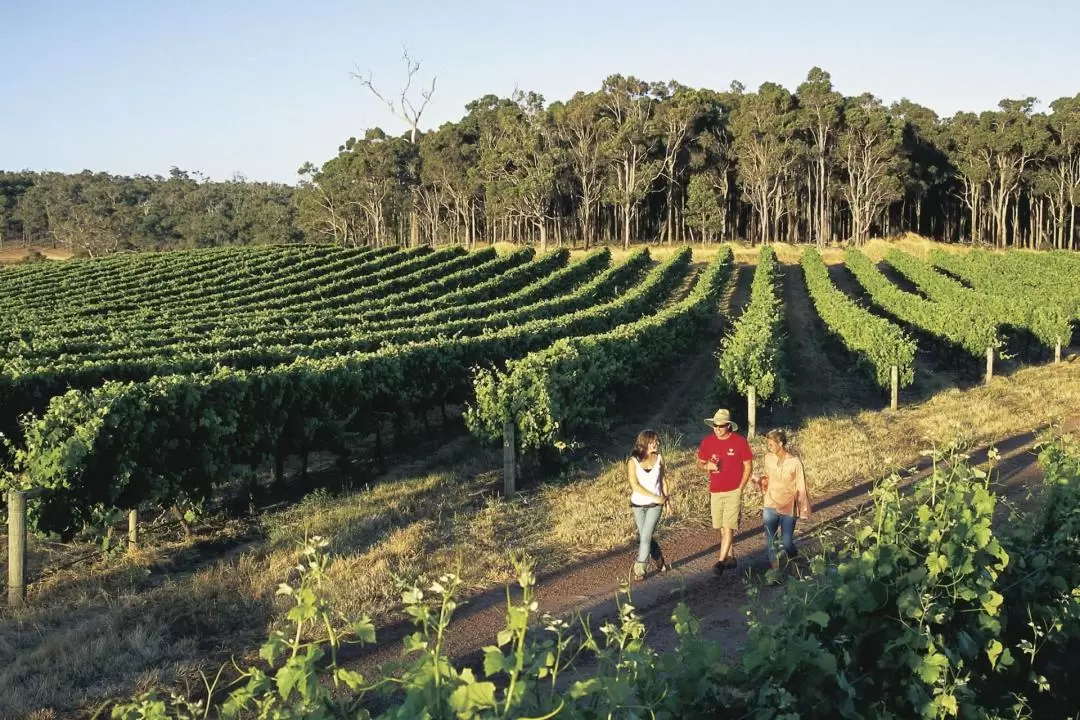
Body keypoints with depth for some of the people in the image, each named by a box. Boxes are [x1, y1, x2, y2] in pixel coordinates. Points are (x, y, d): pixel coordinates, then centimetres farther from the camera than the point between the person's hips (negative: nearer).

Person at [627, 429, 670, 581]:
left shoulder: (659, 458, -4)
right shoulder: (633, 461, -11)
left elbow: (662, 479, 9)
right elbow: (635, 485, -16)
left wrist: (666, 499, 9)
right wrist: (655, 497, -17)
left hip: (655, 505, 0)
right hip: (638, 505, 0)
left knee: (645, 536, -8)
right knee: (644, 537, 11)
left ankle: (639, 569, 2)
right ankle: (659, 561, 32)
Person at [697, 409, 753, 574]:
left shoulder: (739, 441, -9)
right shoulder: (707, 442, 0)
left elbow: (748, 466, -3)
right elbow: (700, 463, 11)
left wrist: (740, 488, -8)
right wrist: (707, 466, -13)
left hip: (733, 492, -4)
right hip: (715, 492, 4)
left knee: (728, 527, -9)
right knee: (722, 528, 12)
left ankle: (721, 561, -10)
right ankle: (731, 558, 25)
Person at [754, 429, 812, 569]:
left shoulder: (795, 462, -17)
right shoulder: (768, 458, -4)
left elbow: (800, 487, -9)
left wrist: (802, 510, -6)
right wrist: (761, 480, -10)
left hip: (788, 507, -4)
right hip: (770, 505, 4)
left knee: (786, 542, 4)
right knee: (770, 541, 4)